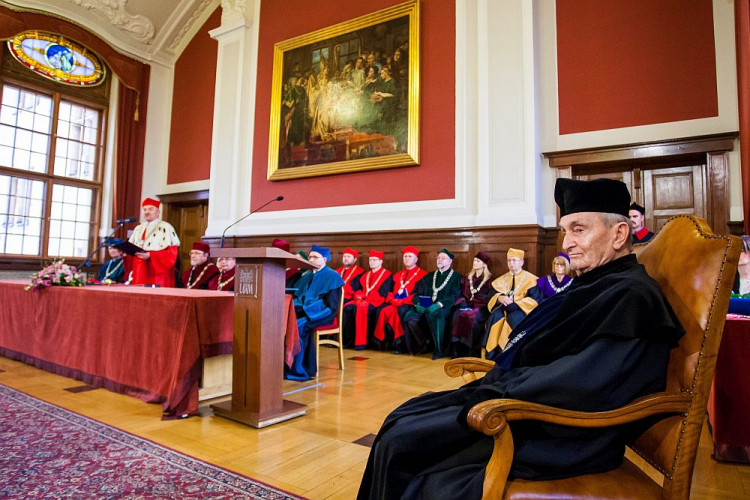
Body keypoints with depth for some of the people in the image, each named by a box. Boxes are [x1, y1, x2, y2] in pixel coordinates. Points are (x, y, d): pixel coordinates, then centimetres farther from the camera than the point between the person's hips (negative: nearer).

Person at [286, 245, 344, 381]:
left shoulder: (332, 276, -5)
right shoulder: (306, 276, 17)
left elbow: (330, 305, -12)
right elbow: (297, 296, 17)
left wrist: (305, 309, -19)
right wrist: (294, 306, -7)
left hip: (322, 314, -6)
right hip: (304, 312, 6)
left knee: (297, 325, -31)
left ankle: (298, 369, -20)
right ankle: (285, 366, -19)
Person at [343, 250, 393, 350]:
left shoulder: (387, 275, 2)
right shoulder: (365, 275, 23)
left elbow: (382, 294, -9)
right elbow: (357, 289, 16)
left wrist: (366, 297, -16)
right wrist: (358, 296, -8)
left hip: (376, 301, -6)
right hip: (362, 300, 6)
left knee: (360, 309, -36)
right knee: (346, 308, -22)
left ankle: (361, 341, -30)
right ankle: (347, 338, -17)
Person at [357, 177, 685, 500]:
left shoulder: (631, 296, -17)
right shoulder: (594, 285, 13)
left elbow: (582, 383, -27)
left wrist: (497, 391, -18)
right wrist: (493, 381, 2)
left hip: (555, 435, -9)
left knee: (400, 441, -10)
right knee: (401, 421, 7)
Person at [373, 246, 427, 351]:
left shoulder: (422, 274, 2)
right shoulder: (398, 275, 24)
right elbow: (392, 291, 19)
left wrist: (402, 301, -17)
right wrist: (392, 300, -4)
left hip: (409, 304, -6)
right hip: (395, 303, 6)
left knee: (399, 312, -36)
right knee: (383, 311, -23)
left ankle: (400, 343, -26)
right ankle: (383, 341, -14)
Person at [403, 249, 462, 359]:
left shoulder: (456, 277, 8)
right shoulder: (429, 276, 22)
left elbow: (454, 296, -6)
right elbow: (417, 292, 15)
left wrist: (438, 304, -22)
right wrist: (417, 304, -8)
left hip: (443, 308, -4)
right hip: (424, 306, 5)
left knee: (433, 315, -39)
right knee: (409, 316, -26)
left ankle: (438, 349, -24)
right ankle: (424, 343, -5)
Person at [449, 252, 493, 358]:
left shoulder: (489, 279, 5)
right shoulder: (467, 277, 19)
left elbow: (488, 298, -3)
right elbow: (464, 294, 16)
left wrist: (472, 302, -12)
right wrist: (465, 303, -5)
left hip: (481, 307, -4)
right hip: (467, 305, 4)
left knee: (474, 318, -35)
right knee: (456, 315, -28)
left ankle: (474, 351, -27)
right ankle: (457, 350, -25)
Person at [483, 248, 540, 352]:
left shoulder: (530, 279, 4)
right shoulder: (502, 280, 17)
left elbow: (534, 300, -6)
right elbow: (493, 296, 9)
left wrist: (514, 304, -17)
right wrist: (500, 298, -15)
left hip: (522, 310, -3)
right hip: (504, 309, 3)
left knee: (513, 317, -37)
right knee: (495, 316, -30)